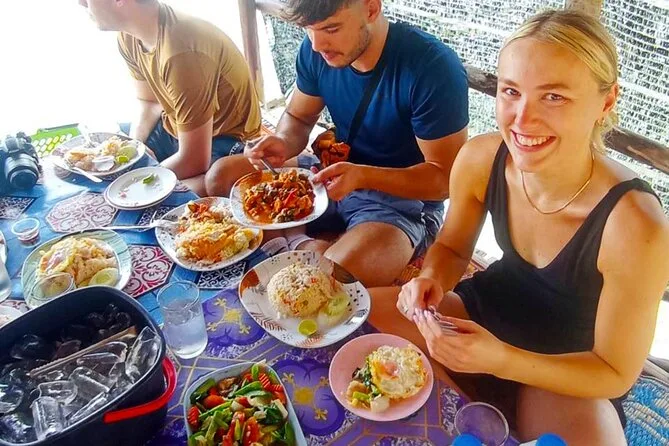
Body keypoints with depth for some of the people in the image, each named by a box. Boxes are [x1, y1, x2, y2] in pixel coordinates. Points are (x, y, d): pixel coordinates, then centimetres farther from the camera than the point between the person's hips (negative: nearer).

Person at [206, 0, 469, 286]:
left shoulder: (432, 67, -25)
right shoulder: (318, 51, -8)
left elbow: (445, 178, -20)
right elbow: (298, 118, 7)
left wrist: (362, 175, -34)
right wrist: (284, 143, -17)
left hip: (404, 198, -5)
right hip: (335, 174, 6)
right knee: (221, 177, -4)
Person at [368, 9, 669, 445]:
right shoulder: (479, 159, -20)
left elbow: (616, 373, -19)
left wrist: (501, 360, -35)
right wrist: (431, 280, -22)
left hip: (573, 371, -3)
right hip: (489, 306, 4)